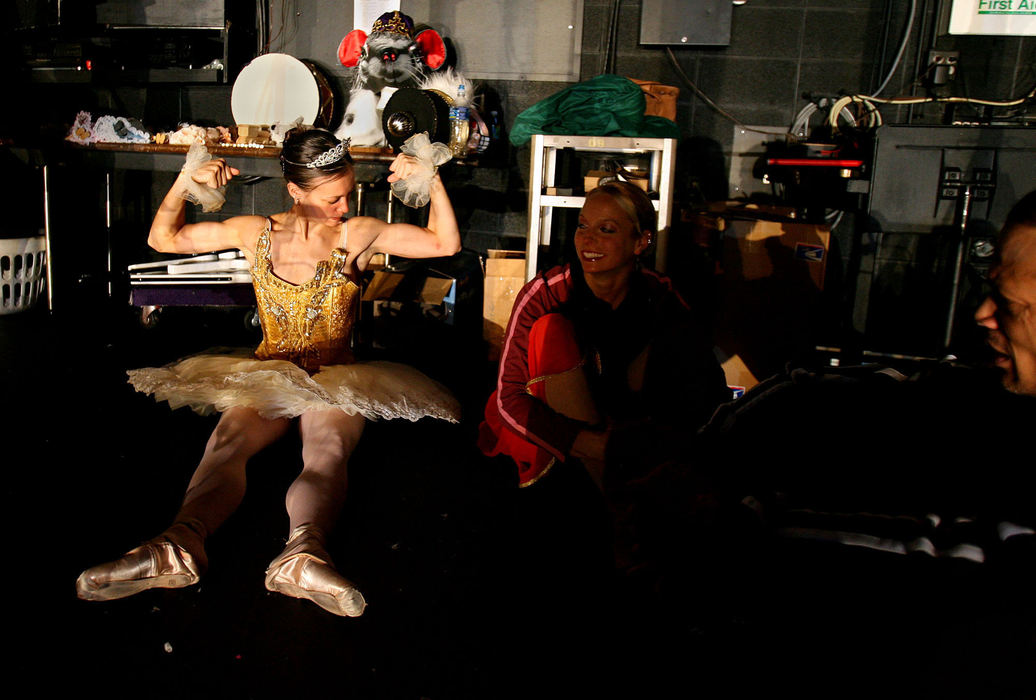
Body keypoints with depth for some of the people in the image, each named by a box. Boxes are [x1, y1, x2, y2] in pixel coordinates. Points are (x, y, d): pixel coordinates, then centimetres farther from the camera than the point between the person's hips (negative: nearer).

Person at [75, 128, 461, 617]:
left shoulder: (358, 235, 7)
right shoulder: (257, 233, 10)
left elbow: (446, 243, 8)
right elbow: (163, 239, 18)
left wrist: (431, 181, -4)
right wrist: (184, 184, 2)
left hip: (334, 380, -1)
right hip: (266, 375, 2)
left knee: (329, 449, -37)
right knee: (227, 442, -32)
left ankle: (303, 553, -64)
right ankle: (179, 545, -58)